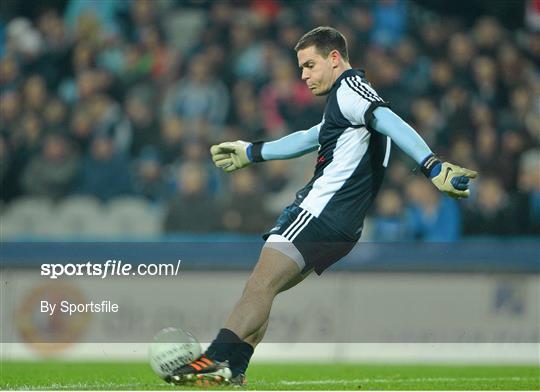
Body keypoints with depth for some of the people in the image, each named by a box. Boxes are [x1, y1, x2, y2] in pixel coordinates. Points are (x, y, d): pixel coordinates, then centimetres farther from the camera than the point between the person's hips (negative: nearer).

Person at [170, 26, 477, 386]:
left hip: (321, 210, -10)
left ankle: (217, 360, -24)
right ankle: (232, 369, 6)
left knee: (261, 285, -17)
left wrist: (433, 167, -36)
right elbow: (308, 139, 40)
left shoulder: (349, 87, -5)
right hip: (343, 225, 10)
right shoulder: (347, 101, 26)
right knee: (260, 290, 11)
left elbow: (391, 123, -22)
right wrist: (251, 152, 51)